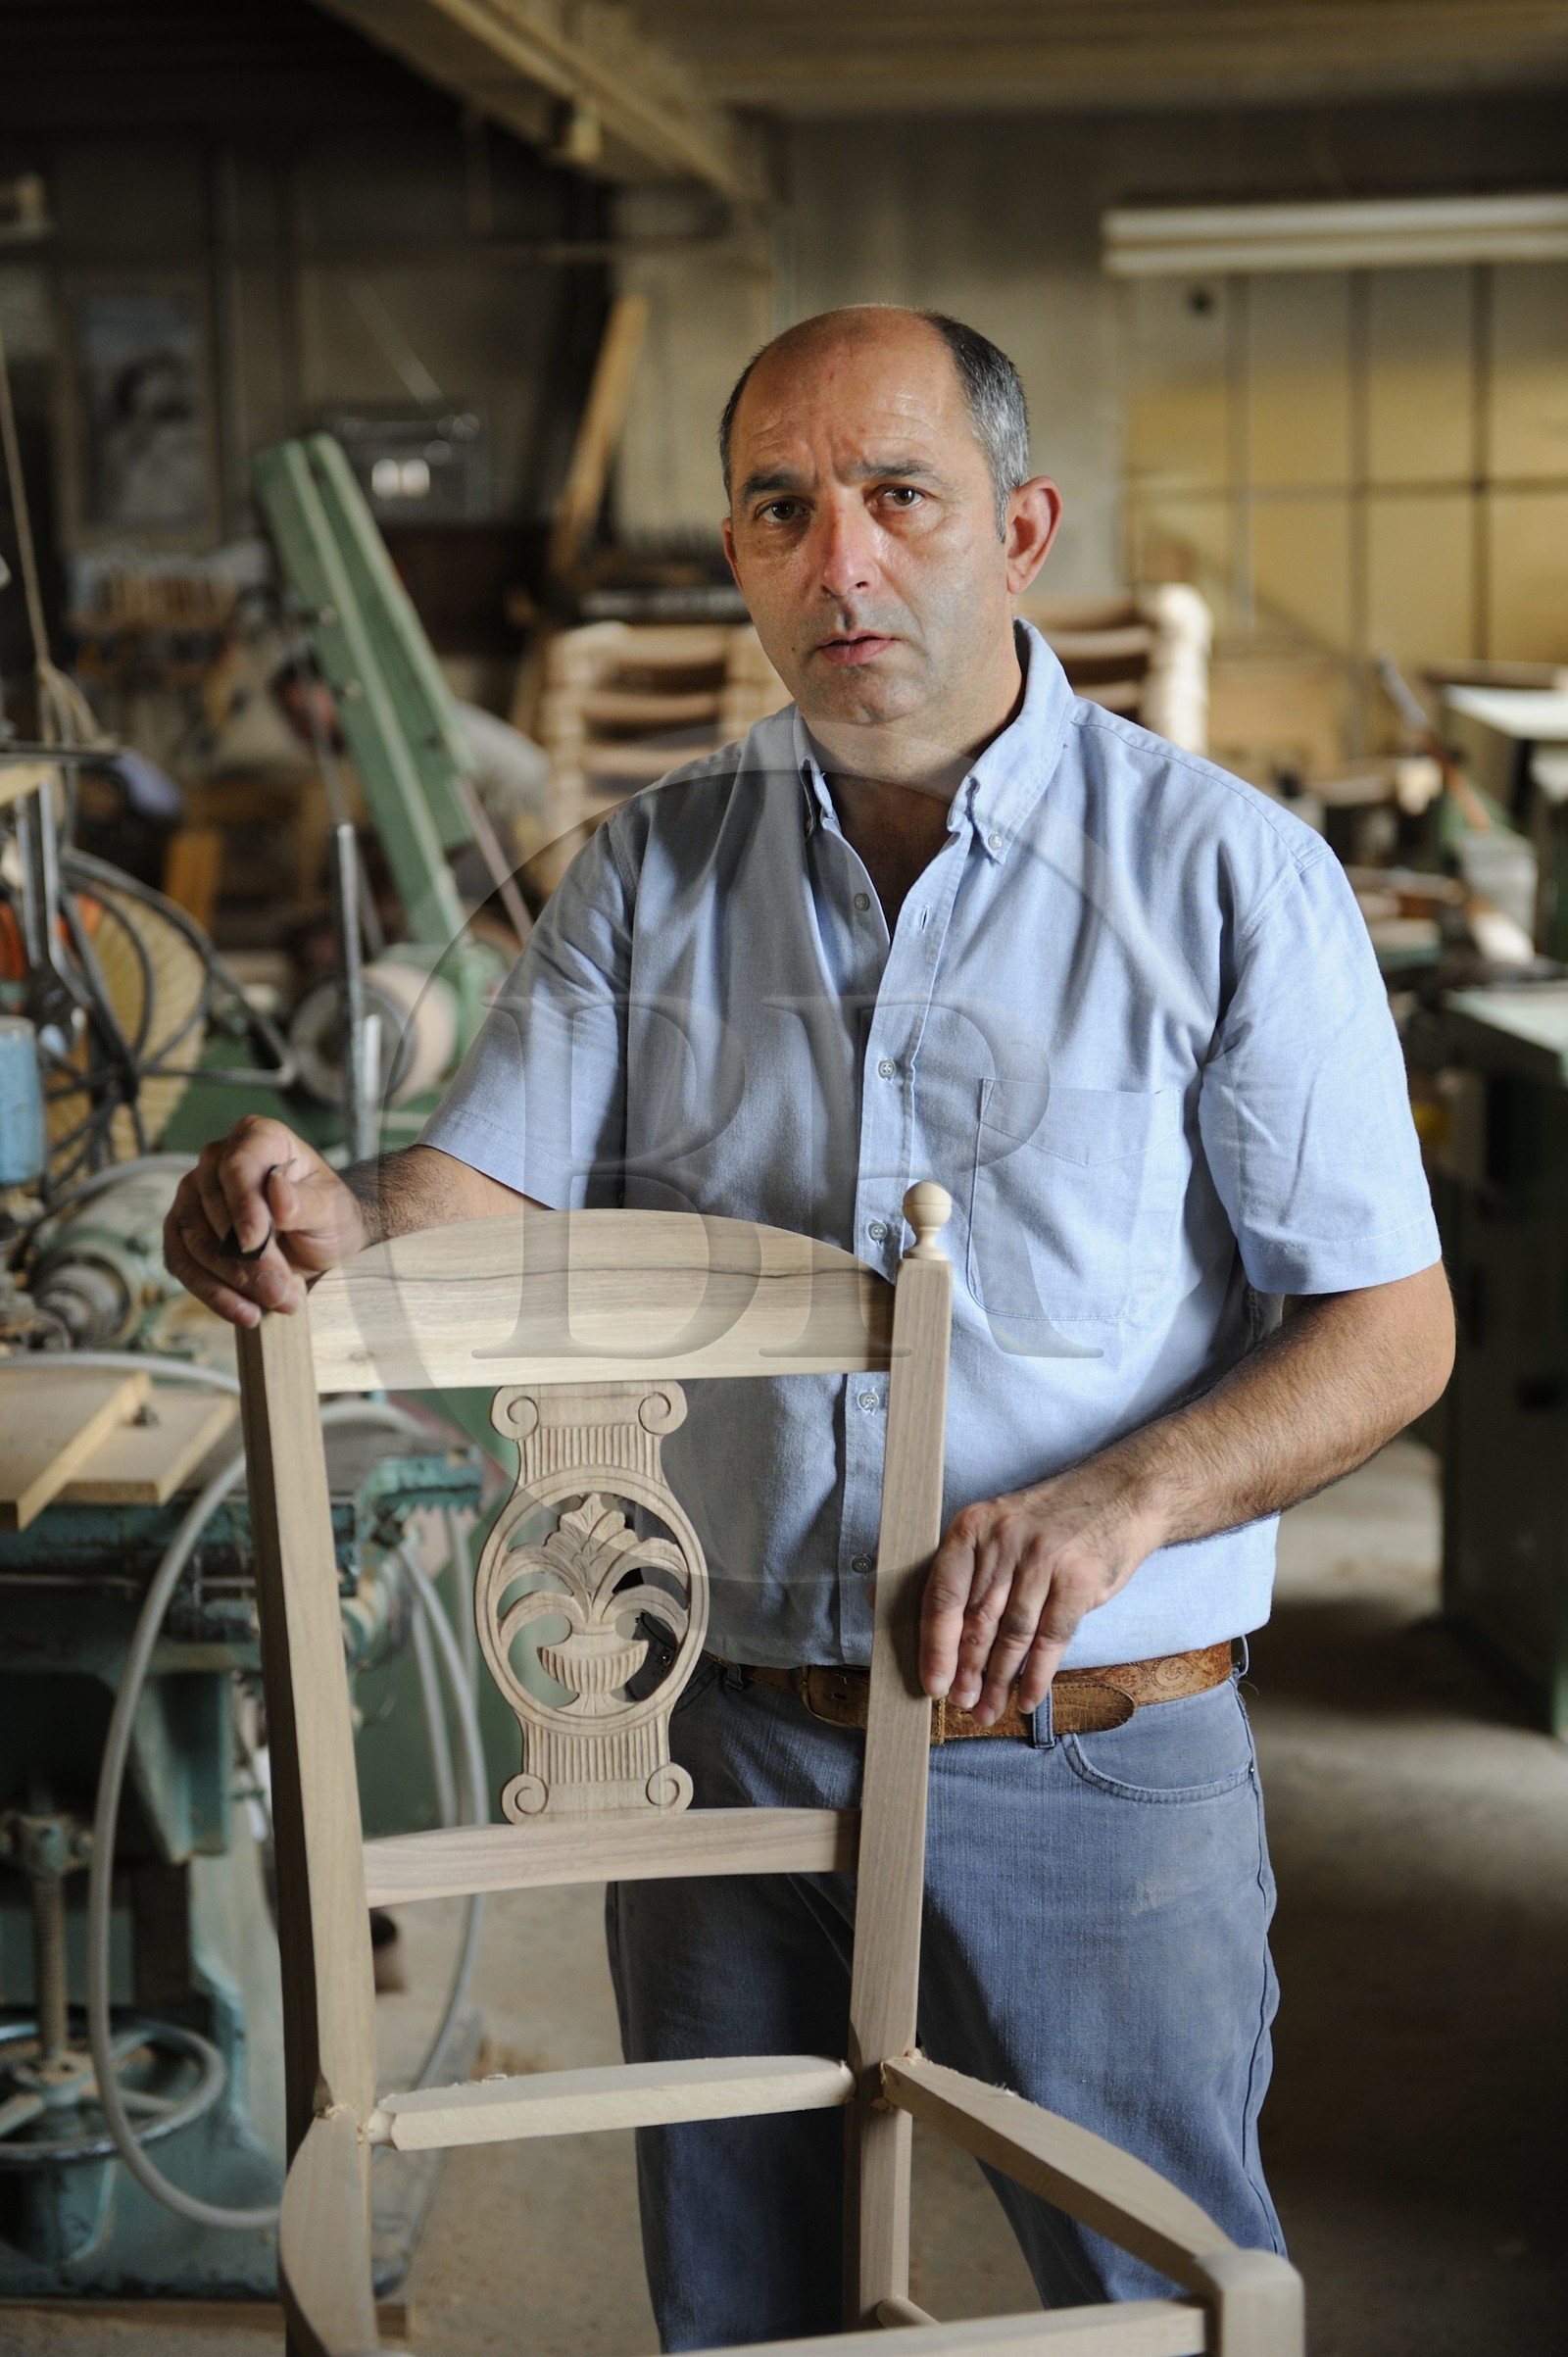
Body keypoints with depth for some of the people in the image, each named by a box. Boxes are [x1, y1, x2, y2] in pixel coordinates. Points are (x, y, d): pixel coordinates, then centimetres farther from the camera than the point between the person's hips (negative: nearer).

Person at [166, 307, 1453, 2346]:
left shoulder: (1229, 875, -7)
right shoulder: (655, 872, 3)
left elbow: (1391, 1328, -7)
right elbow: (475, 1204, -4)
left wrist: (1117, 1503, -24)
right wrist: (329, 1224, -27)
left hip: (1092, 1754, -3)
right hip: (732, 1738, 3)